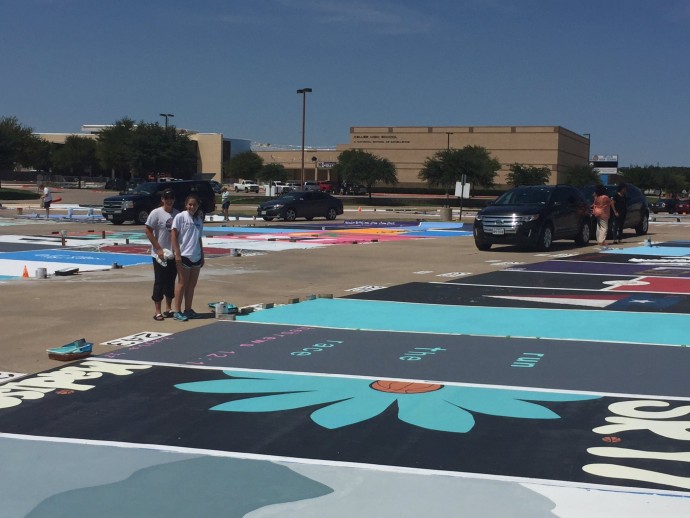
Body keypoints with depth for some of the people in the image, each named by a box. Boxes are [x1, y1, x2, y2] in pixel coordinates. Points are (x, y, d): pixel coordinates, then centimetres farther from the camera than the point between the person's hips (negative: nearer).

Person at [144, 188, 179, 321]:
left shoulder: (177, 214, 6)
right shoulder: (156, 213, -8)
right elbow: (148, 231, -9)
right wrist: (159, 249, -13)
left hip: (174, 254, 5)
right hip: (160, 254, -5)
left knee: (171, 282, 11)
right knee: (159, 282, 0)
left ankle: (168, 309, 22)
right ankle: (158, 312, 4)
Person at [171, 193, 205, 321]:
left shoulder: (199, 219, 12)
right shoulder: (180, 217, -6)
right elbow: (174, 236, -8)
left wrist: (202, 256, 17)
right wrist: (177, 254, -14)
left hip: (196, 257, 6)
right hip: (184, 256, -6)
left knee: (192, 284, 9)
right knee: (182, 283, -3)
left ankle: (188, 309, 18)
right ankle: (177, 311, 2)